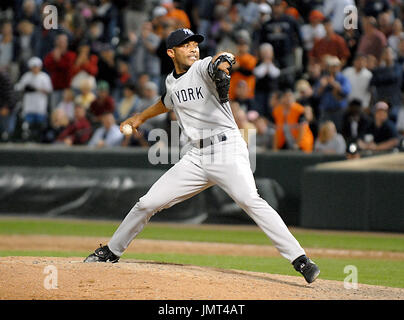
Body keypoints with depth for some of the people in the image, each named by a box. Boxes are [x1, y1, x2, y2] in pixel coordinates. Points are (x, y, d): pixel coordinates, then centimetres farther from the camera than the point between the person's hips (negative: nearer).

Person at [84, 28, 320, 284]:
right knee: (148, 203, 7)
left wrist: (222, 62, -54)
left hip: (228, 149, -6)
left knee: (250, 200, -27)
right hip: (196, 156, 6)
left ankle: (300, 259, -28)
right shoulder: (172, 81, 15)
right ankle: (111, 251, 27)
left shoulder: (203, 68, -5)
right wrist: (141, 117, 49)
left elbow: (218, 62, -31)